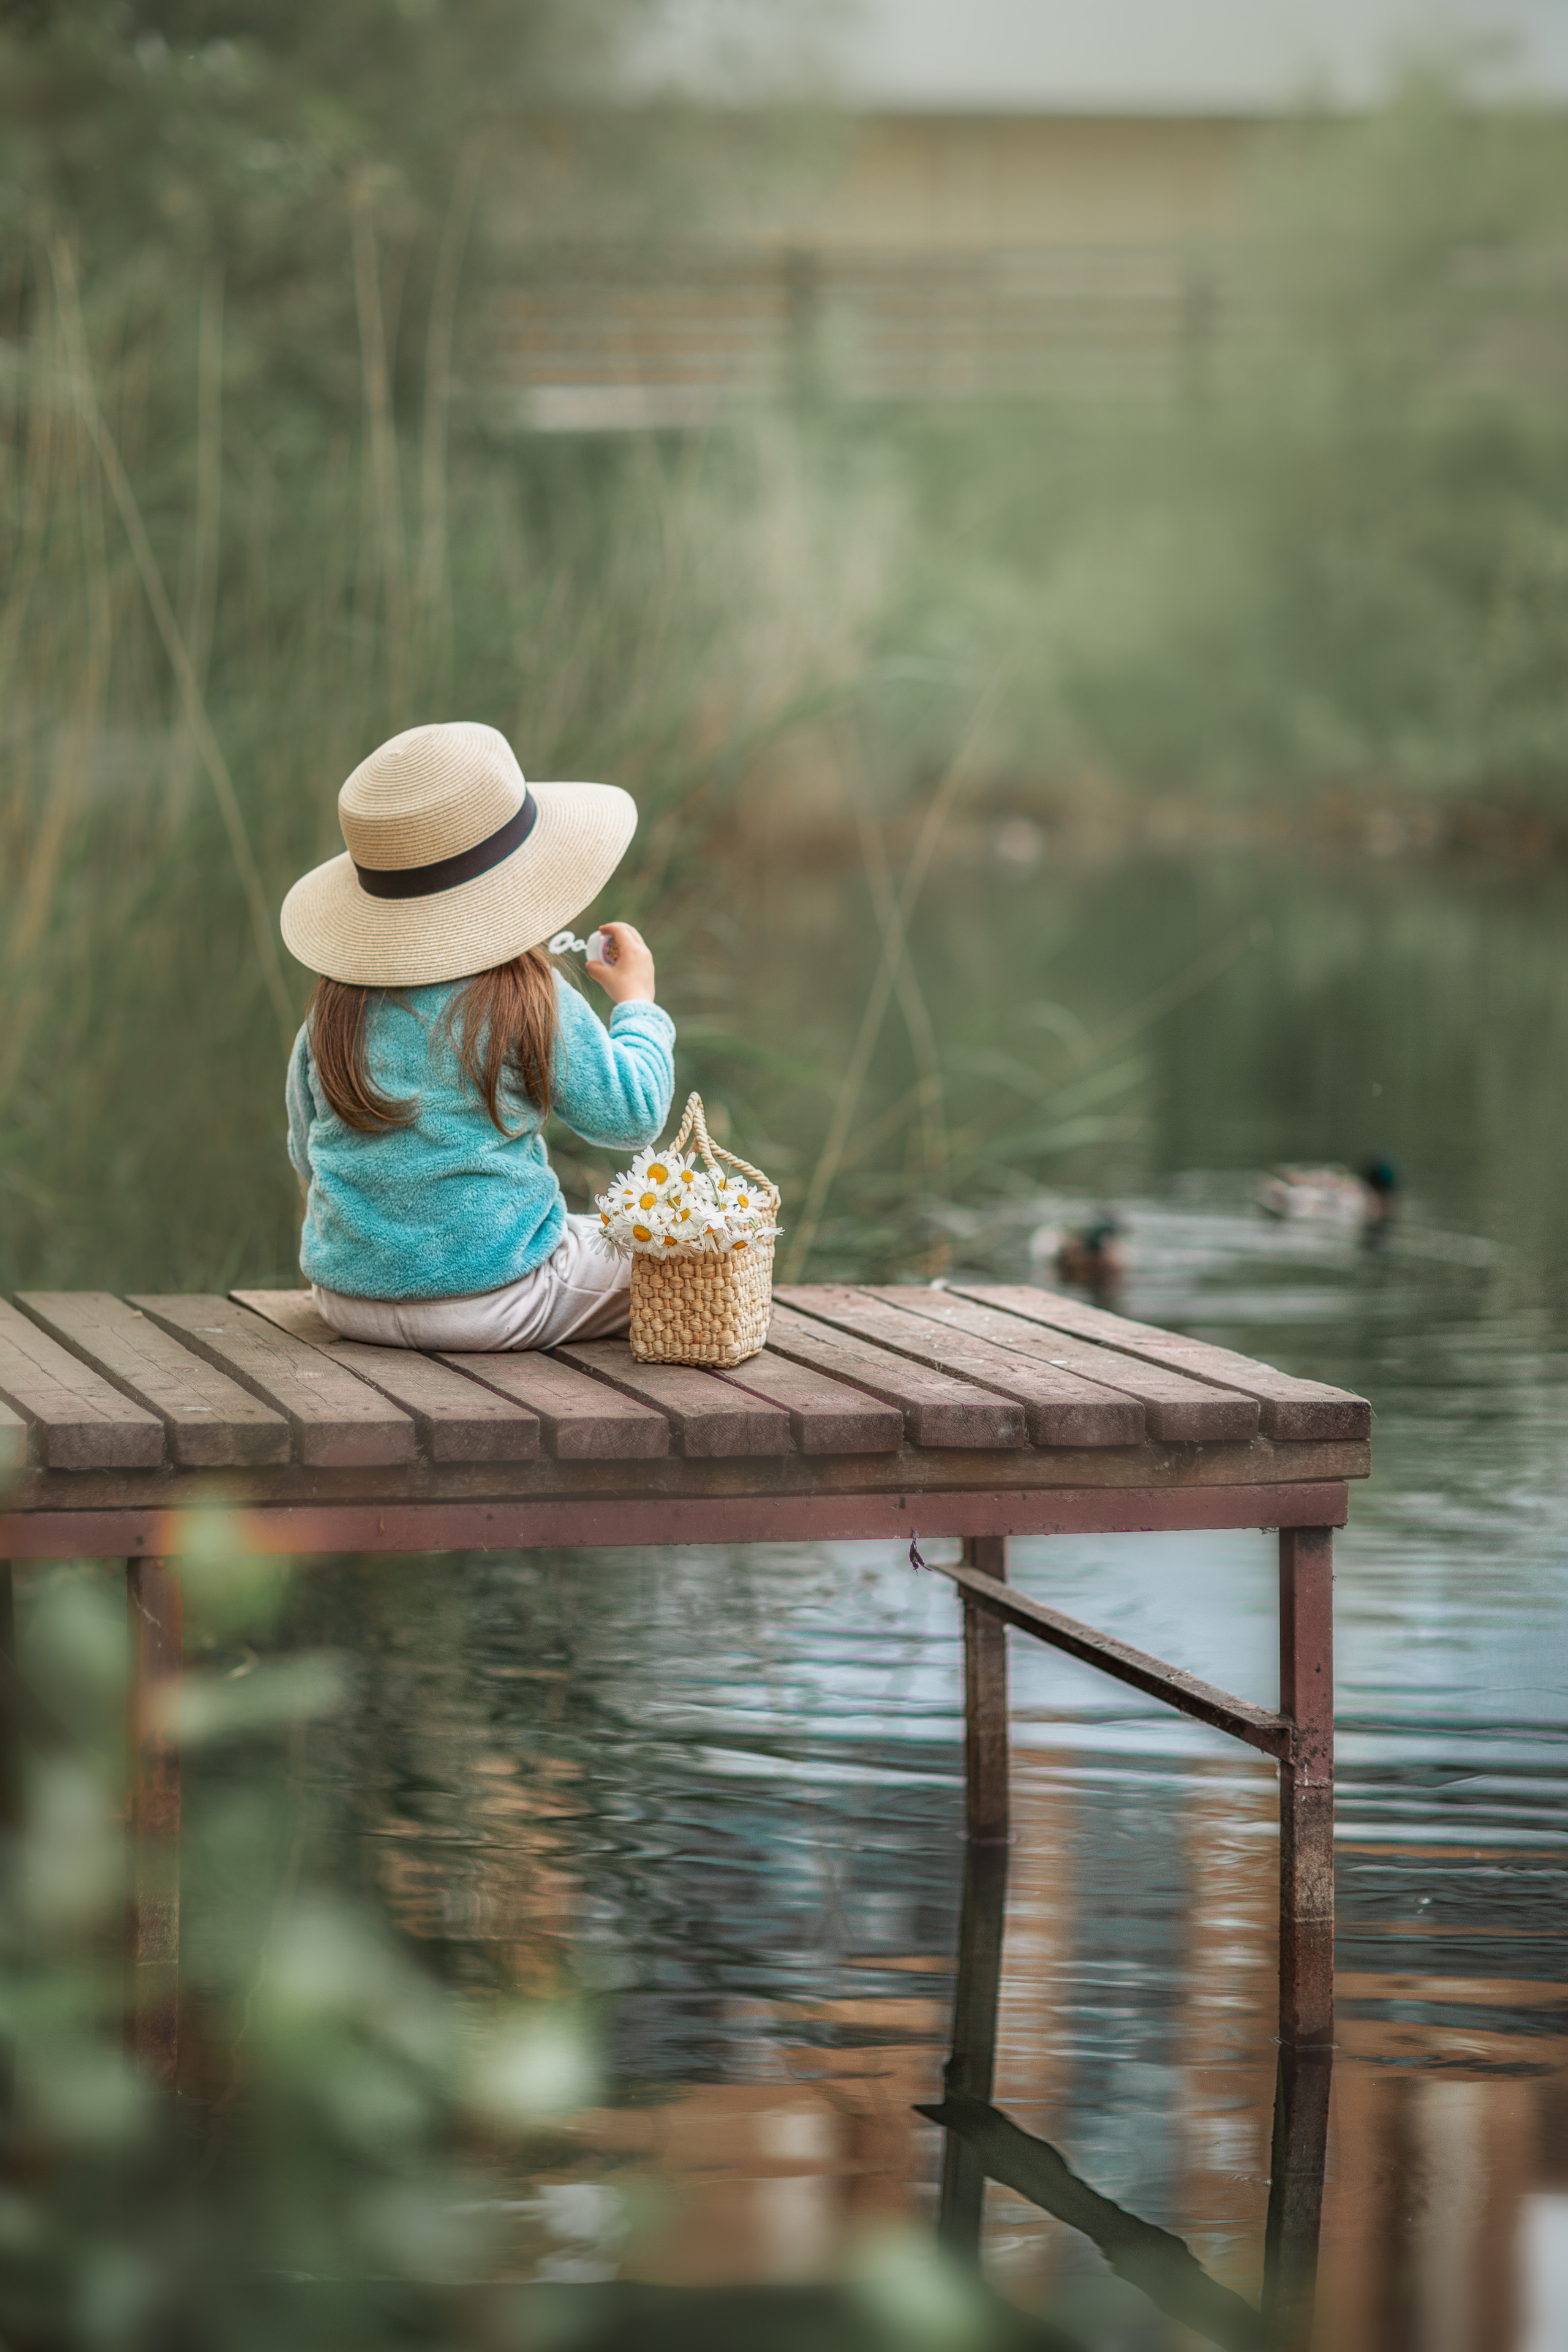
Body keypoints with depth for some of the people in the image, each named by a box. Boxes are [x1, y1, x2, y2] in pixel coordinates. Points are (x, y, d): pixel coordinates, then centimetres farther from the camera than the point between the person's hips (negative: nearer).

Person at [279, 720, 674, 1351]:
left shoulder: (333, 1008, 1)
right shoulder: (529, 1000, -12)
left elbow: (307, 1157, 12)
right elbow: (632, 1118, -5)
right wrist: (637, 1004, 10)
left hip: (348, 1297, 4)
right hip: (493, 1303, -4)